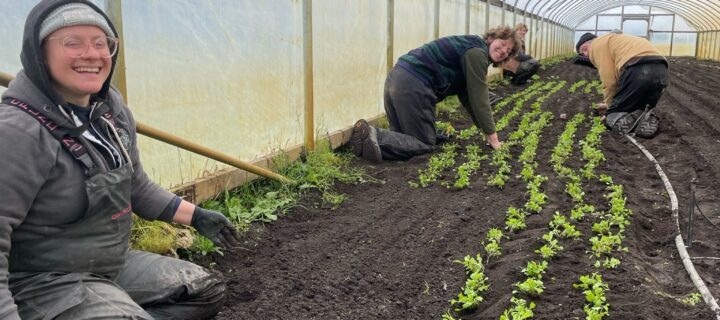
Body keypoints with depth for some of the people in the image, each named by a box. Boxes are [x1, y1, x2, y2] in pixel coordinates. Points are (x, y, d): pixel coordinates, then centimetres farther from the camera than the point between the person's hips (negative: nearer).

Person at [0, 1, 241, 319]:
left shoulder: (112, 110, 1)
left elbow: (136, 186, 15)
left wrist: (196, 216, 19)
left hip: (116, 262, 9)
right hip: (44, 283, -8)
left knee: (208, 290, 11)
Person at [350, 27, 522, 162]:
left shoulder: (470, 52, 27)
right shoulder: (477, 52, -2)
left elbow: (469, 98, 29)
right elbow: (479, 99, -4)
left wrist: (488, 131, 30)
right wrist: (492, 136, 4)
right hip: (413, 84, -10)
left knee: (404, 135, 20)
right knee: (425, 143, -1)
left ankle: (368, 133, -5)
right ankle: (375, 137, -21)